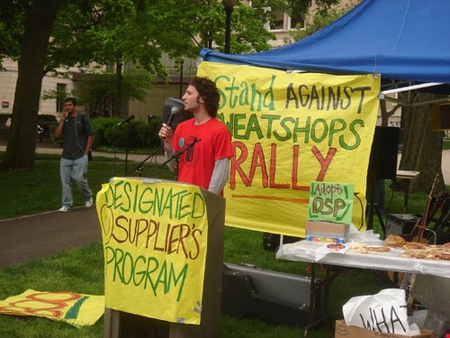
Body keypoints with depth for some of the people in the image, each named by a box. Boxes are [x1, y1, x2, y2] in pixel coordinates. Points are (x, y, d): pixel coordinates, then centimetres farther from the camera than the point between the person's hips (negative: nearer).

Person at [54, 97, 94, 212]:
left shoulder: (83, 118, -2)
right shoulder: (64, 119, 11)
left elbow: (90, 136, -1)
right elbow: (57, 134, 0)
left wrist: (86, 152, -5)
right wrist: (62, 120, -7)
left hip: (80, 156, -4)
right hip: (66, 157, 5)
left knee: (79, 179, -10)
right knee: (65, 181, 2)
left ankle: (88, 197, 17)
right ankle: (66, 204, 11)